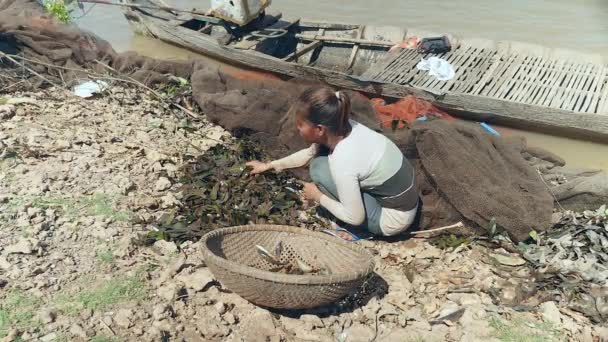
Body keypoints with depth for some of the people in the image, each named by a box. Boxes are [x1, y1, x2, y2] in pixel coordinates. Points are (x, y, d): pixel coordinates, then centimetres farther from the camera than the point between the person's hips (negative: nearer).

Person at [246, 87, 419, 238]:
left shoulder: (342, 162, -32)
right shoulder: (340, 127, -9)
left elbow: (356, 218, -20)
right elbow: (310, 153, 13)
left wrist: (318, 196, -7)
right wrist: (270, 165, 19)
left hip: (393, 218, -8)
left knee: (320, 168, -15)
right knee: (322, 154, 5)